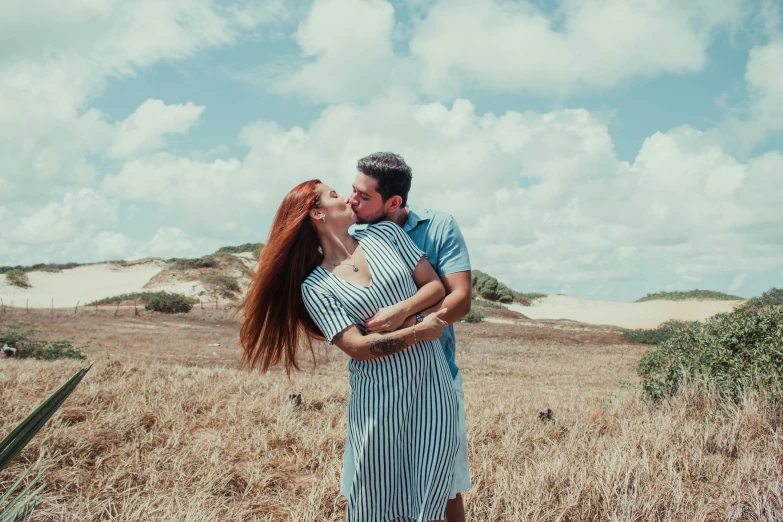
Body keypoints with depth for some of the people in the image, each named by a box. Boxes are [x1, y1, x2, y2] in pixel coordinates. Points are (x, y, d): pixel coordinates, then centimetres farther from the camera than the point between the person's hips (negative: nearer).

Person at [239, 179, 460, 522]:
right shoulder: (315, 287, -3)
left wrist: (400, 311, -12)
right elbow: (358, 346, -11)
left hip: (431, 383, 3)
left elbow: (436, 286, 5)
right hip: (377, 396, -2)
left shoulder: (386, 234, 7)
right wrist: (420, 330, -13)